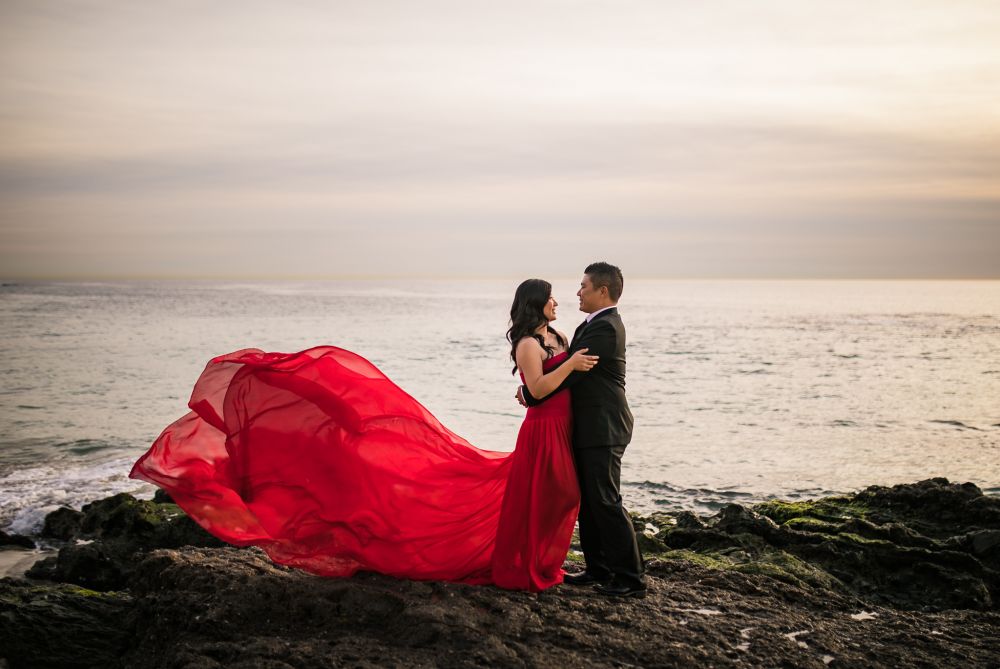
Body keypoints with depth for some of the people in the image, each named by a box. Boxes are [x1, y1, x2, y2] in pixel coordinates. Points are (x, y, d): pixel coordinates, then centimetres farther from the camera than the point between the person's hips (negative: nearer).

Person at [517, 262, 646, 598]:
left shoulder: (605, 328, -18)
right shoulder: (594, 324, 16)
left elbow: (570, 370, -20)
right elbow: (573, 367, 15)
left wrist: (529, 393, -8)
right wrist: (534, 388, 0)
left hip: (602, 429, -11)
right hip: (590, 428, 11)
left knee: (605, 501, -7)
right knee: (587, 500, 15)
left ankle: (631, 578, -1)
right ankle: (599, 568, 24)